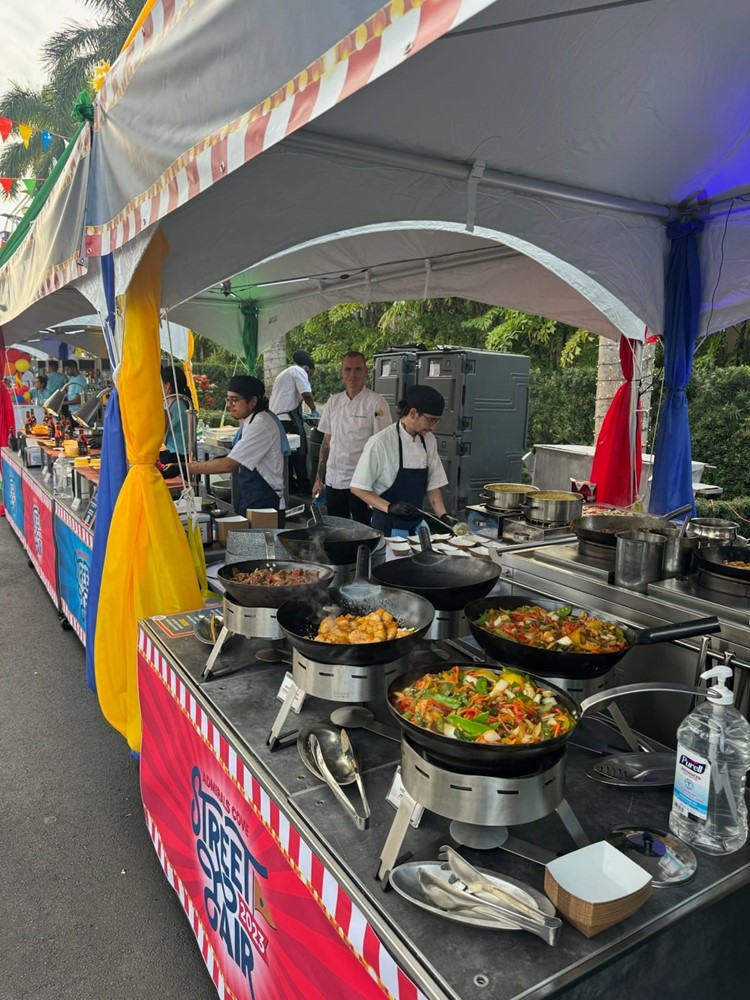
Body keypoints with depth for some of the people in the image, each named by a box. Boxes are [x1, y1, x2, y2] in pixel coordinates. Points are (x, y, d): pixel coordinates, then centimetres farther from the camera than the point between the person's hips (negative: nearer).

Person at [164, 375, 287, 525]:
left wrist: (184, 469, -22)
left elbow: (229, 464, -24)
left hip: (264, 507, -9)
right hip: (249, 502, 9)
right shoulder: (249, 423, 9)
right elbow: (234, 459, 12)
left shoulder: (261, 425, -20)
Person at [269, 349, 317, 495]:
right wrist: (313, 409, 2)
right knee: (299, 454, -2)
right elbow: (306, 394, -14)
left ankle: (290, 487, 17)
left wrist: (299, 414, 31)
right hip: (288, 419, -9)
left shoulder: (284, 373, 28)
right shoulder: (299, 371, -2)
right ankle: (304, 488, 1)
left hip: (275, 418, 9)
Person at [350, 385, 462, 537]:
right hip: (388, 528, -5)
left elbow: (433, 485, 10)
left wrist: (443, 516, -3)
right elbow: (357, 488, -12)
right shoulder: (381, 443, -16)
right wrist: (389, 507, -23)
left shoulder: (429, 441, 3)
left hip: (417, 525, 6)